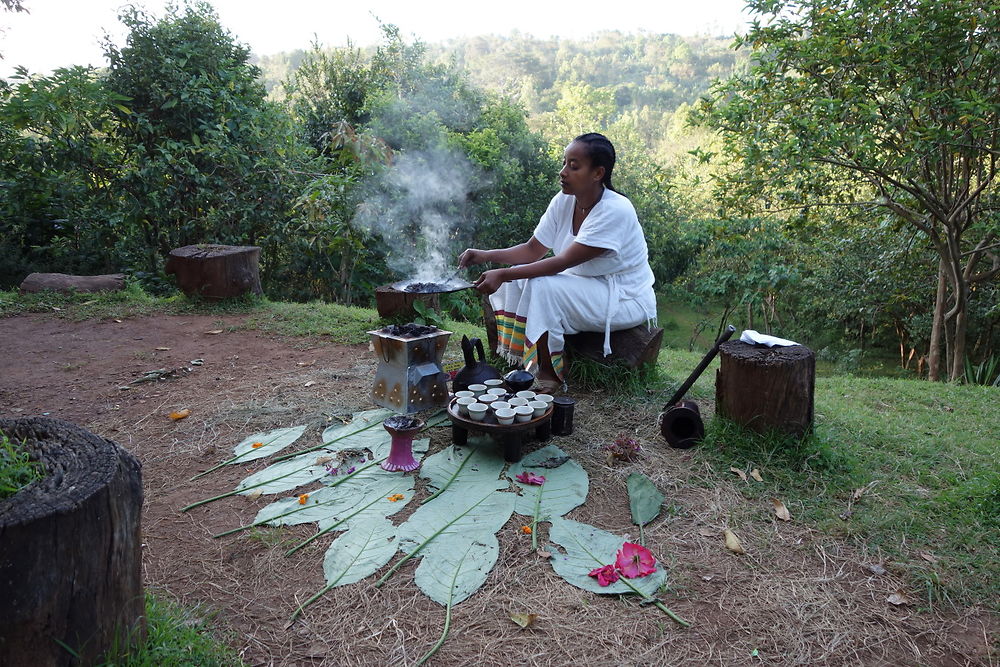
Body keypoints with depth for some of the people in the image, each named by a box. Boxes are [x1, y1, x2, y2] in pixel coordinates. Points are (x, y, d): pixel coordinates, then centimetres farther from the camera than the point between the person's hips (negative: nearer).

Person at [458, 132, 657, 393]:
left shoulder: (615, 210, -25)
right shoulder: (563, 202, -2)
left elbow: (563, 262, -29)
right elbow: (533, 250, 1)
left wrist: (503, 275, -32)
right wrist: (486, 256, -16)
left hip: (626, 299, -8)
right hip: (586, 287, 8)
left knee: (542, 286, -27)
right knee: (518, 278, -8)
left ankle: (549, 375, -12)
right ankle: (525, 364, -1)